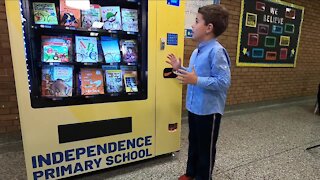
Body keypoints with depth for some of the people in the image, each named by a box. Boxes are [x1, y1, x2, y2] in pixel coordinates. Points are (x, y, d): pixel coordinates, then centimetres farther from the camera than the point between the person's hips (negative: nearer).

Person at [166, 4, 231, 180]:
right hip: (193, 107, 9)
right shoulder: (197, 51, 7)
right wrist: (179, 69, 9)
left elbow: (224, 82, -25)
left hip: (208, 110, -9)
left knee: (206, 148, 13)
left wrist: (196, 80, -29)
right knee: (193, 143, 24)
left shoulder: (217, 51, -20)